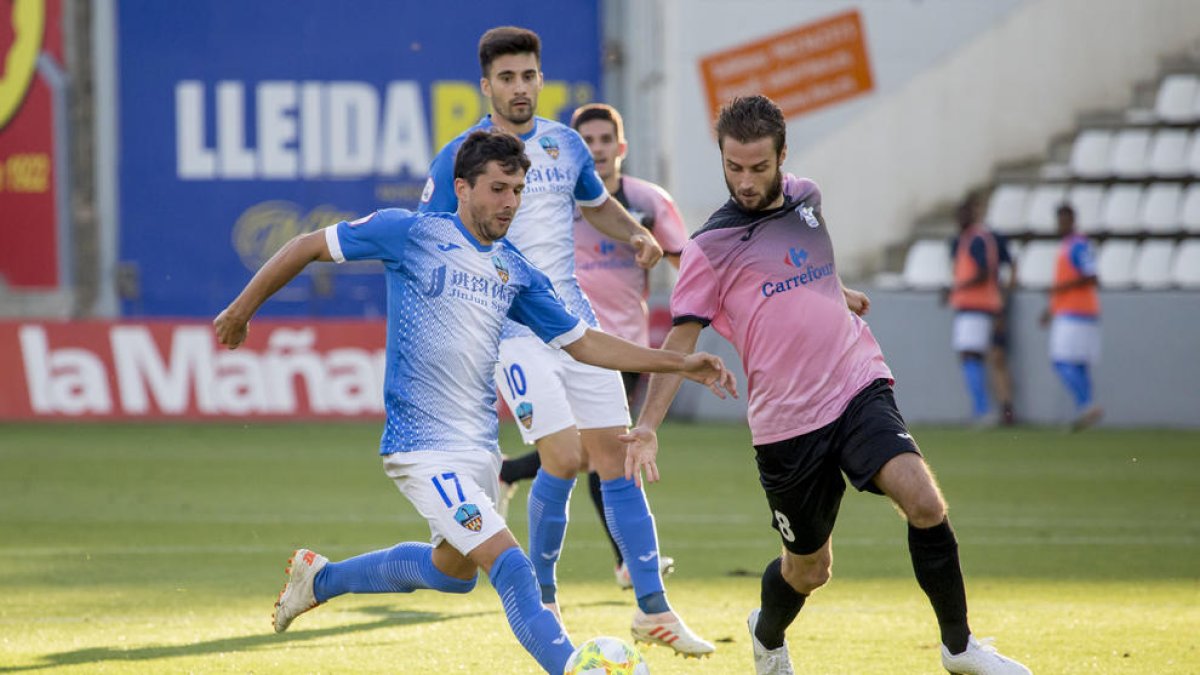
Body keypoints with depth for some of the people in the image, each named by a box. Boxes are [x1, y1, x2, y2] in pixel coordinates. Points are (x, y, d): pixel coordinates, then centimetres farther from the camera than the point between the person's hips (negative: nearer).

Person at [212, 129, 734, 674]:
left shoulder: (515, 271, 10)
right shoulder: (411, 233, -7)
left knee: (454, 569, 25)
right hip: (423, 446, -8)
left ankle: (321, 578, 43)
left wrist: (680, 363, 6)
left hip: (479, 445, 8)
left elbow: (582, 343, 14)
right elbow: (309, 246, 1)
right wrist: (242, 311, 4)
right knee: (510, 566, -19)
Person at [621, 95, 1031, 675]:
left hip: (859, 390, 3)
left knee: (925, 503, -22)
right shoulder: (710, 247, -5)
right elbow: (681, 339, -8)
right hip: (786, 424, -3)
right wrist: (647, 424, -18)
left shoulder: (806, 198, 10)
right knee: (807, 570, 8)